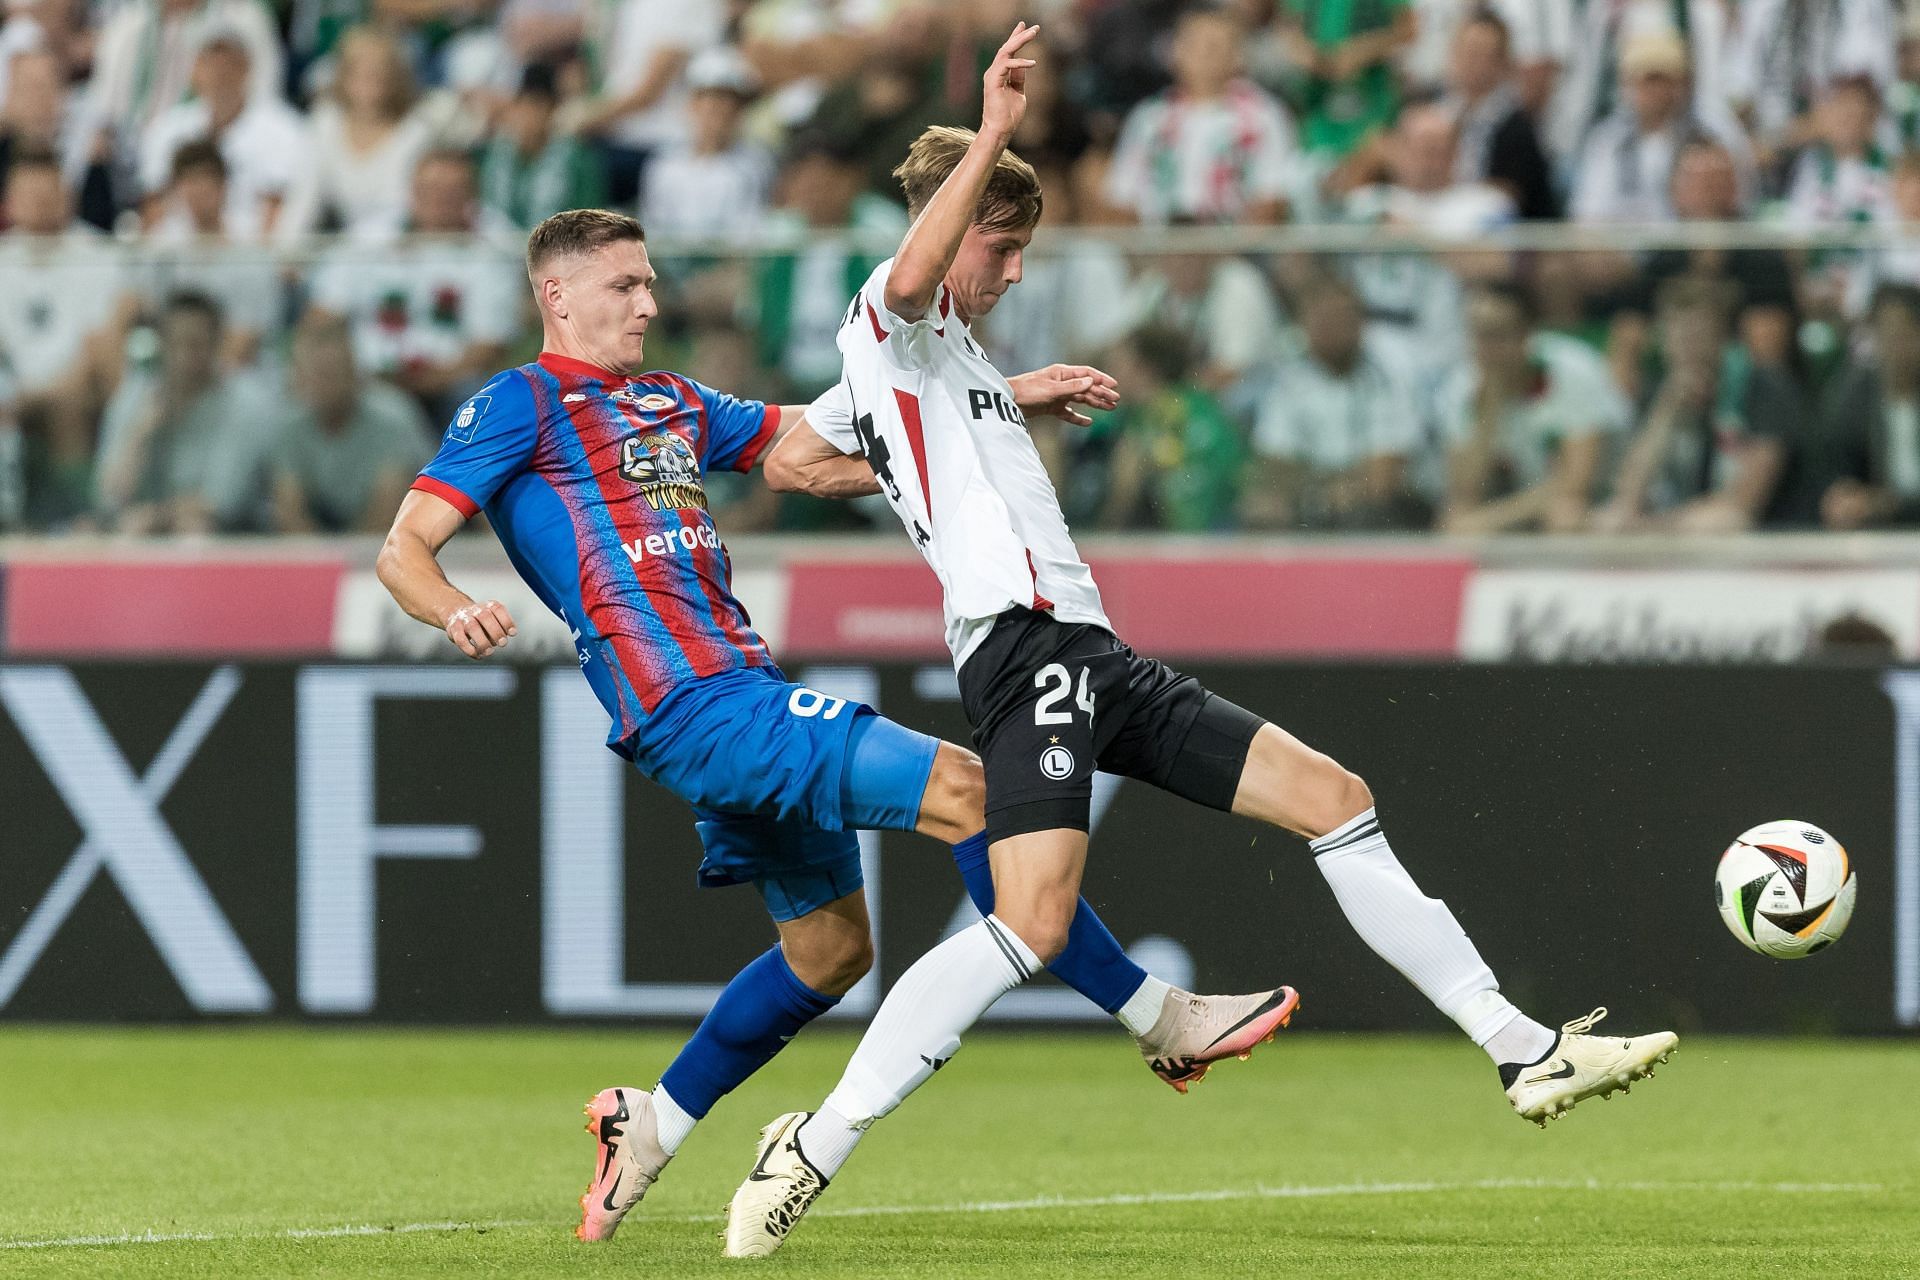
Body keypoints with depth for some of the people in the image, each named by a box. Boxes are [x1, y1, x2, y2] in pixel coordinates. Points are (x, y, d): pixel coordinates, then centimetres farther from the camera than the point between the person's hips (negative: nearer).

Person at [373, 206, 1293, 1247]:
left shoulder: (672, 406, 22)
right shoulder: (523, 403, 0)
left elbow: (840, 448, 25)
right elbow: (402, 551, -6)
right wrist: (458, 611, -29)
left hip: (745, 699, 9)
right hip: (690, 709, -9)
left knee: (829, 944, 13)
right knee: (958, 788, -15)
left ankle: (647, 1129, 24)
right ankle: (1162, 1022, -11)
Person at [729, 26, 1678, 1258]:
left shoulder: (946, 360, 28)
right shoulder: (892, 320, 1)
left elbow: (785, 457, 36)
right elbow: (912, 275, -25)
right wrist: (991, 135, -29)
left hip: (1093, 657, 10)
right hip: (1024, 639, -10)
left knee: (1331, 795, 5)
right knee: (1031, 926, -25)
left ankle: (1524, 1049, 5)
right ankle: (812, 1148, -18)